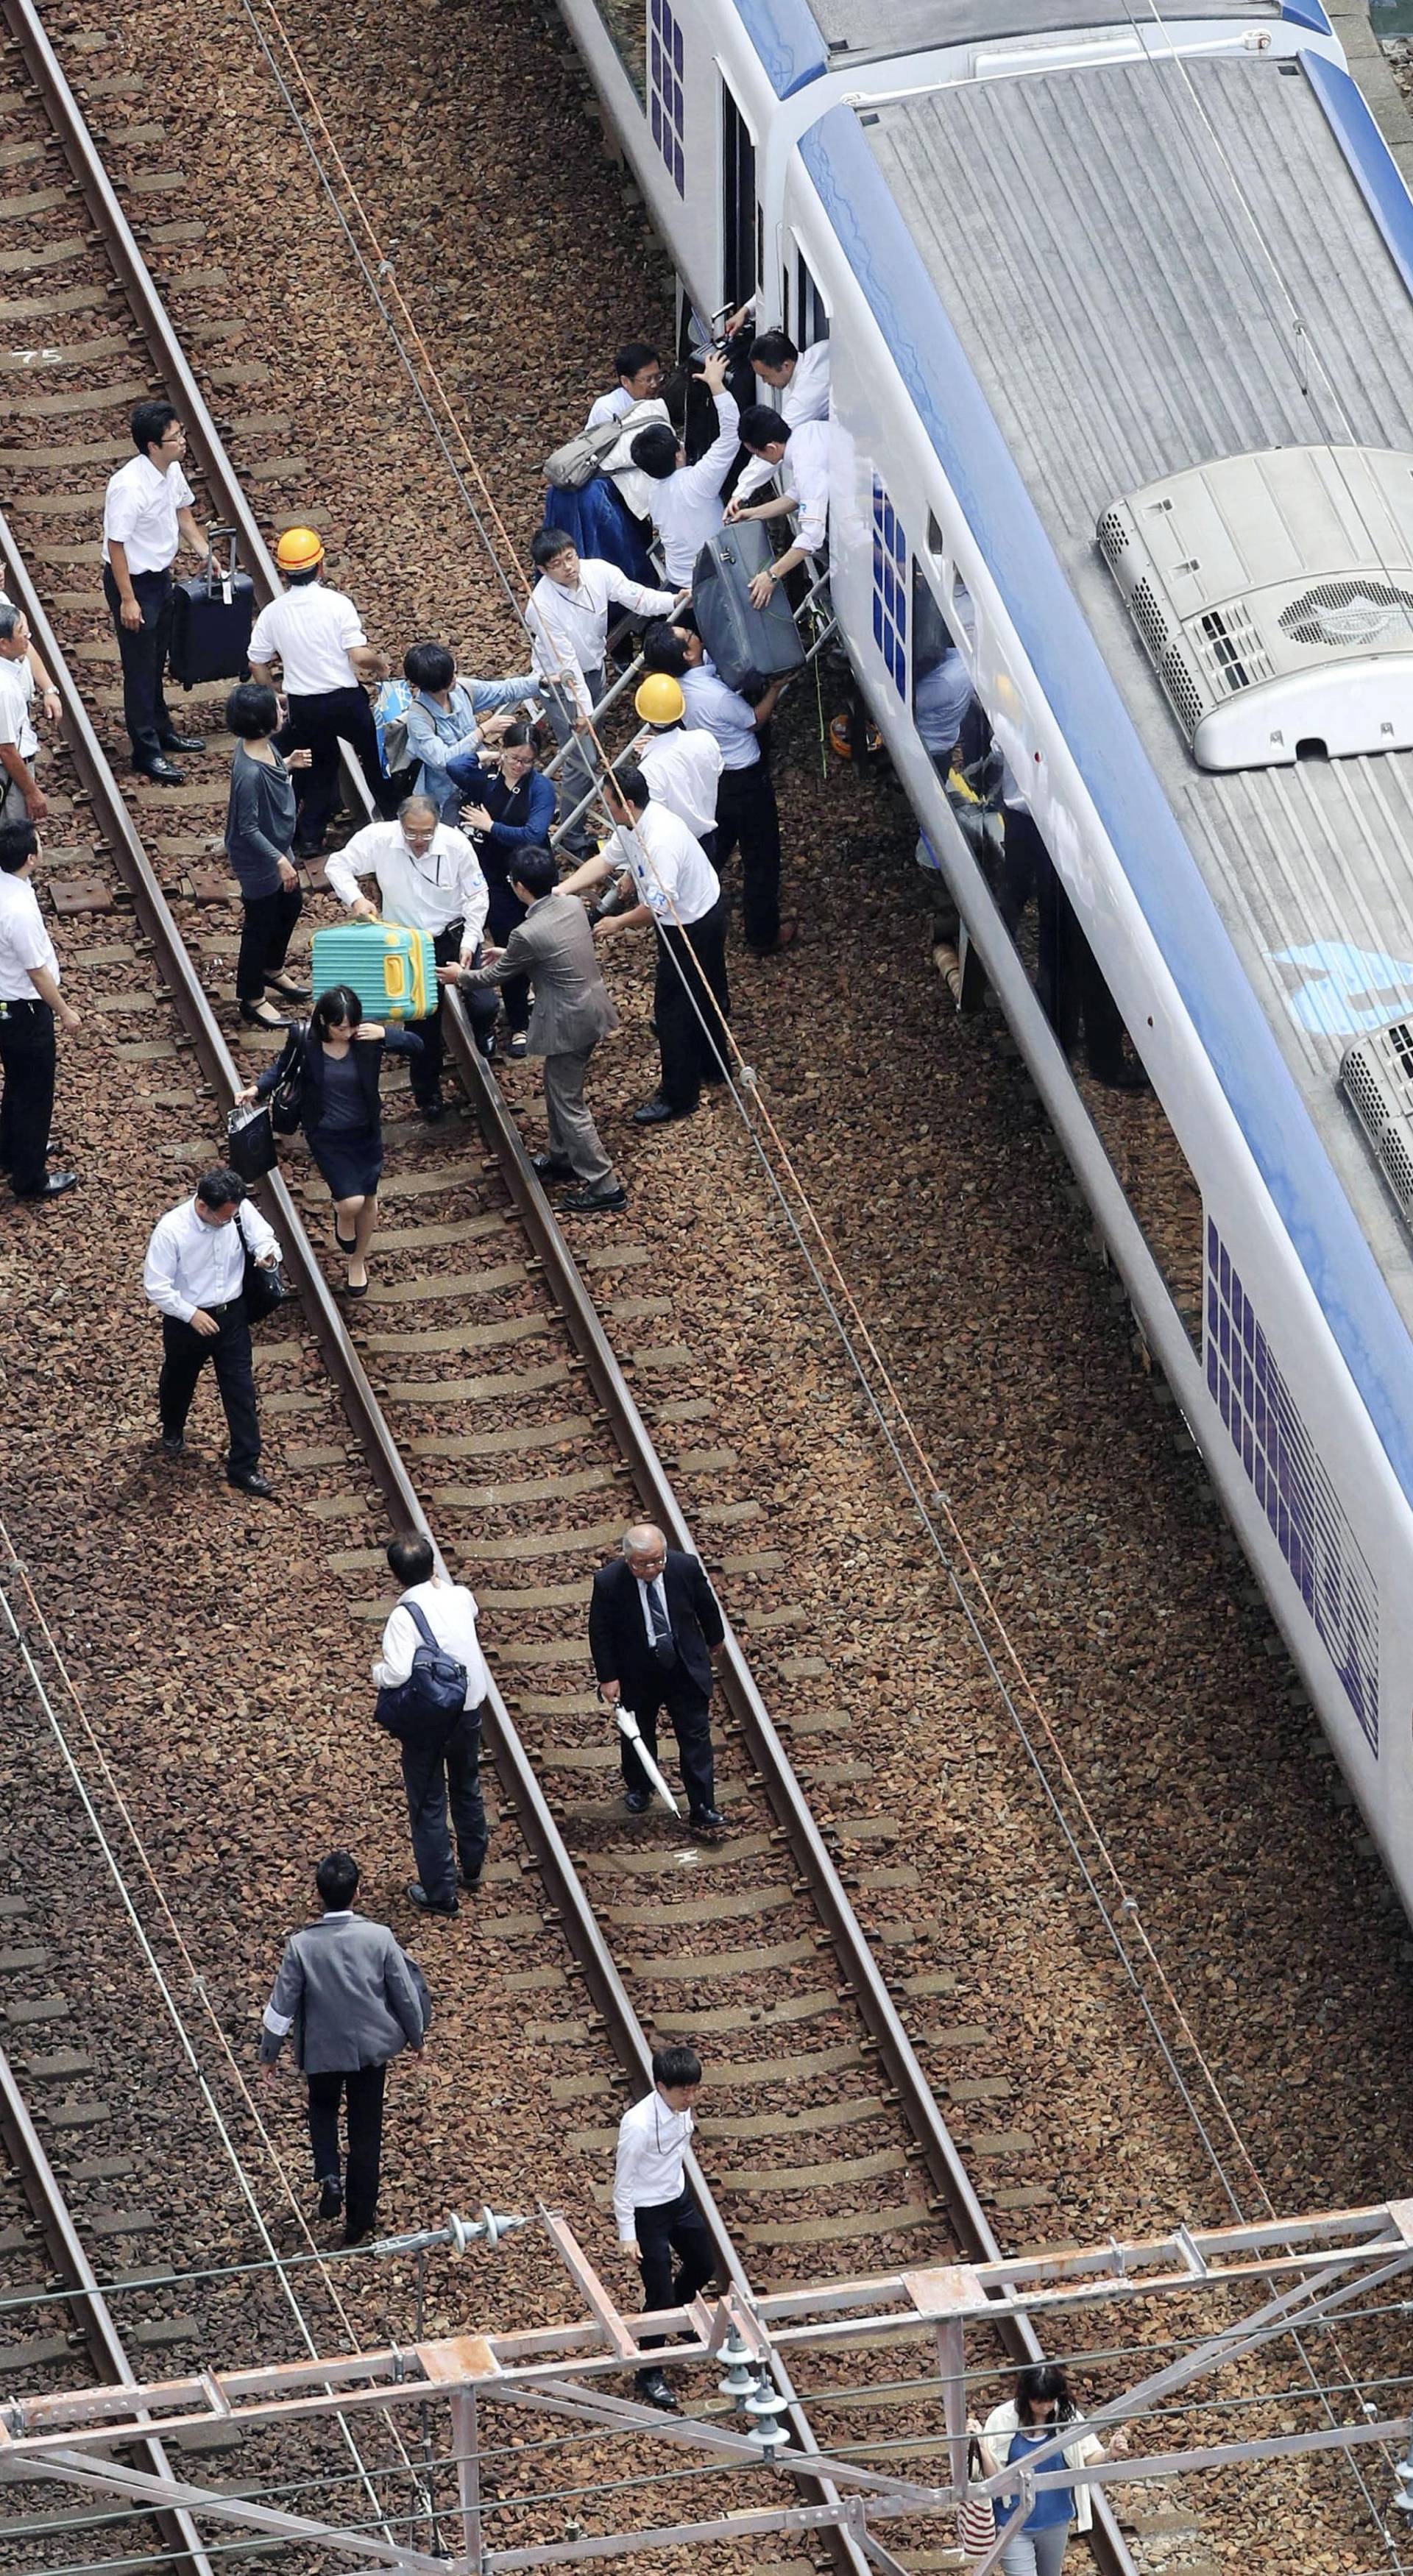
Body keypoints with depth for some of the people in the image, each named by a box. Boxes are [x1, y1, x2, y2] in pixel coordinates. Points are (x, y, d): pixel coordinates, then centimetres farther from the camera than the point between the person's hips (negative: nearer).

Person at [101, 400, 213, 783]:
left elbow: (182, 511, 15)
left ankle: (162, 732, 39)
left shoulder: (172, 471, -5)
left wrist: (205, 553, 9)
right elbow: (116, 544, -25)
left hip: (160, 577, 8)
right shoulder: (129, 486, -31)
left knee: (155, 663, 23)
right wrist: (128, 600, -22)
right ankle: (146, 752, 13)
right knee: (140, 669, 3)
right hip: (133, 581, -8)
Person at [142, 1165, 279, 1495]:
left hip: (231, 1316, 2)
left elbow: (263, 1236, -1)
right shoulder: (171, 1230, -30)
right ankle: (172, 1431, 56)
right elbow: (156, 1287, -23)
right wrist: (191, 1315, -26)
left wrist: (267, 1252, -25)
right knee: (178, 1381, 24)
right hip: (186, 1320, -2)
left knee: (241, 1390, 4)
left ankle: (244, 1466, 17)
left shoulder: (240, 1211, -19)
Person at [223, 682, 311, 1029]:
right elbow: (248, 829, -30)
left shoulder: (263, 746, -10)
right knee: (260, 925, 10)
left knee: (291, 907, 28)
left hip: (277, 849, 9)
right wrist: (279, 861, -31)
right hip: (258, 861, -9)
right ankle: (251, 999, 30)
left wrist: (286, 764, 8)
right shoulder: (249, 773, -37)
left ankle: (272, 971, 52)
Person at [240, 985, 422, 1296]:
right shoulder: (304, 1039, -20)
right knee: (351, 1202, -14)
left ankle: (358, 1261, 43)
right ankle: (342, 1216, 25)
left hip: (365, 1131, 2)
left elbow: (416, 1045, -9)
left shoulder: (367, 1035, -18)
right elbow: (282, 1069, -2)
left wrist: (384, 1035, -26)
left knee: (368, 1199, 16)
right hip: (326, 1136, -2)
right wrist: (256, 1089, -18)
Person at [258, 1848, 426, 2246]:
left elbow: (282, 2004, -12)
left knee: (323, 2110, 28)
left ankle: (329, 2178, 4)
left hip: (322, 2050, -1)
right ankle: (359, 2219, 22)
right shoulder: (379, 1938, -17)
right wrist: (416, 2038, 12)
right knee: (366, 2131, 15)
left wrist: (269, 2054, 2)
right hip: (371, 2048, 1)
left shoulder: (301, 1946, -19)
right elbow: (406, 1995, -6)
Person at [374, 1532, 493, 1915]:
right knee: (467, 1790, 27)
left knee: (428, 1805, 9)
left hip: (427, 1721, -6)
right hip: (470, 1709, 6)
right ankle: (472, 1870, 45)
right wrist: (440, 1582, 25)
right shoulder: (460, 1597, -6)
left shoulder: (404, 1616, -24)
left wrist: (378, 1669, -13)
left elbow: (398, 1674, -34)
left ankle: (439, 1893, 17)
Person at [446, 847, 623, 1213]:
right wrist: (508, 954, 24)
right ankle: (562, 1158, 43)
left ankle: (604, 1186, 9)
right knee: (558, 1089, 27)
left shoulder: (527, 935, -26)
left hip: (568, 1024, -9)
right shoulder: (573, 905, -3)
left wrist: (460, 977, 12)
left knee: (569, 1104, 4)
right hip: (593, 1010, 9)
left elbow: (495, 976, -8)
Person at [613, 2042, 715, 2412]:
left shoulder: (681, 2107, -11)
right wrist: (627, 2235, -17)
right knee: (659, 2293, 0)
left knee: (703, 2266, 26)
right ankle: (650, 2376, 17)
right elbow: (624, 2182, -22)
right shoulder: (638, 2124, -33)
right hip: (647, 2212, -8)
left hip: (679, 2199, 8)